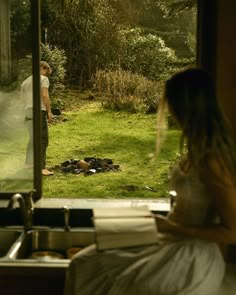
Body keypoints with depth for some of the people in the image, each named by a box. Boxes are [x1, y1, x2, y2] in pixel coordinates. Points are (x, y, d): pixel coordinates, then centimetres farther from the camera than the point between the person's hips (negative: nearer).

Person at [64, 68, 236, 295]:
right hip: (174, 243, 9)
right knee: (85, 264, 6)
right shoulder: (200, 146, 3)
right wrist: (165, 223, 6)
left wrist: (172, 228, -21)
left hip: (192, 257, -9)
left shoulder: (211, 159, -25)